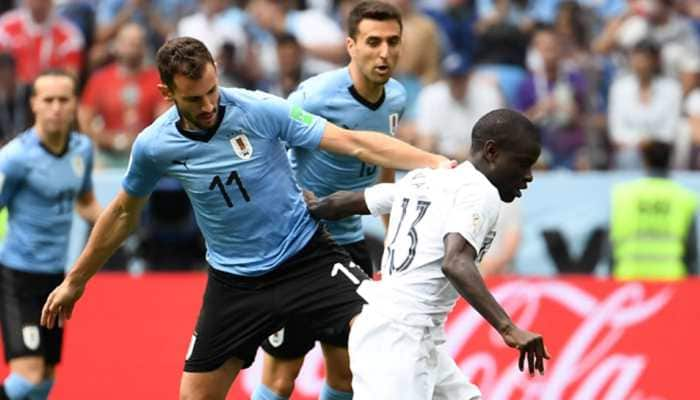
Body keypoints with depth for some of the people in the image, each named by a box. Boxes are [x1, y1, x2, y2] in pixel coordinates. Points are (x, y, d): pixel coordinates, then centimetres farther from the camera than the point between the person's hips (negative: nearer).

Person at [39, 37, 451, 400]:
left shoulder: (262, 110, -18)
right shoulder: (153, 146, -10)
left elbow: (355, 142, -19)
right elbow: (124, 213, 10)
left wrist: (435, 162, -28)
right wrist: (76, 280, 18)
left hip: (306, 255, -2)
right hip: (234, 279, 2)